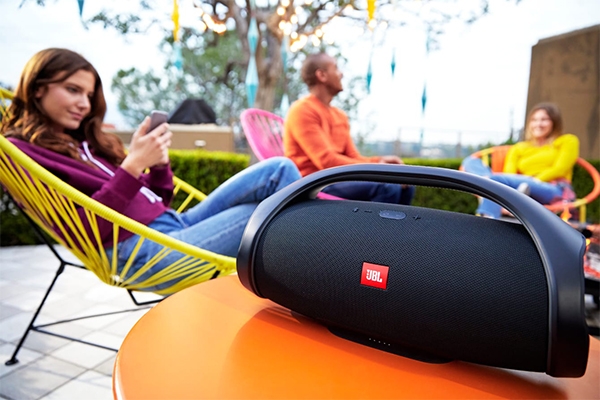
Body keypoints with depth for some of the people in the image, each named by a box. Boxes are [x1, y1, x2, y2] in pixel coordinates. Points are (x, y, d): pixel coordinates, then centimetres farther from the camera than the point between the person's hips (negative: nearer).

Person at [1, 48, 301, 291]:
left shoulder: (85, 140, 22)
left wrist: (159, 163, 0)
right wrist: (133, 165, -18)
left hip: (175, 224, 8)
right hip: (140, 250, -8)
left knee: (279, 170, -6)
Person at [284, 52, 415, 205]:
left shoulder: (339, 115, 19)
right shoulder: (302, 111, -8)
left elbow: (353, 157, 15)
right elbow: (326, 160, -17)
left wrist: (380, 161, -6)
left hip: (339, 181, 9)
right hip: (315, 186, -9)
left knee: (406, 186, -1)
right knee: (387, 188, -26)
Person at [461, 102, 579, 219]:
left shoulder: (567, 141, 21)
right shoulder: (517, 149, 27)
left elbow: (560, 169, 4)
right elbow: (509, 174, 9)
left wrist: (533, 181, -13)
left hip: (554, 191, -3)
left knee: (495, 178, -34)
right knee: (471, 162, -19)